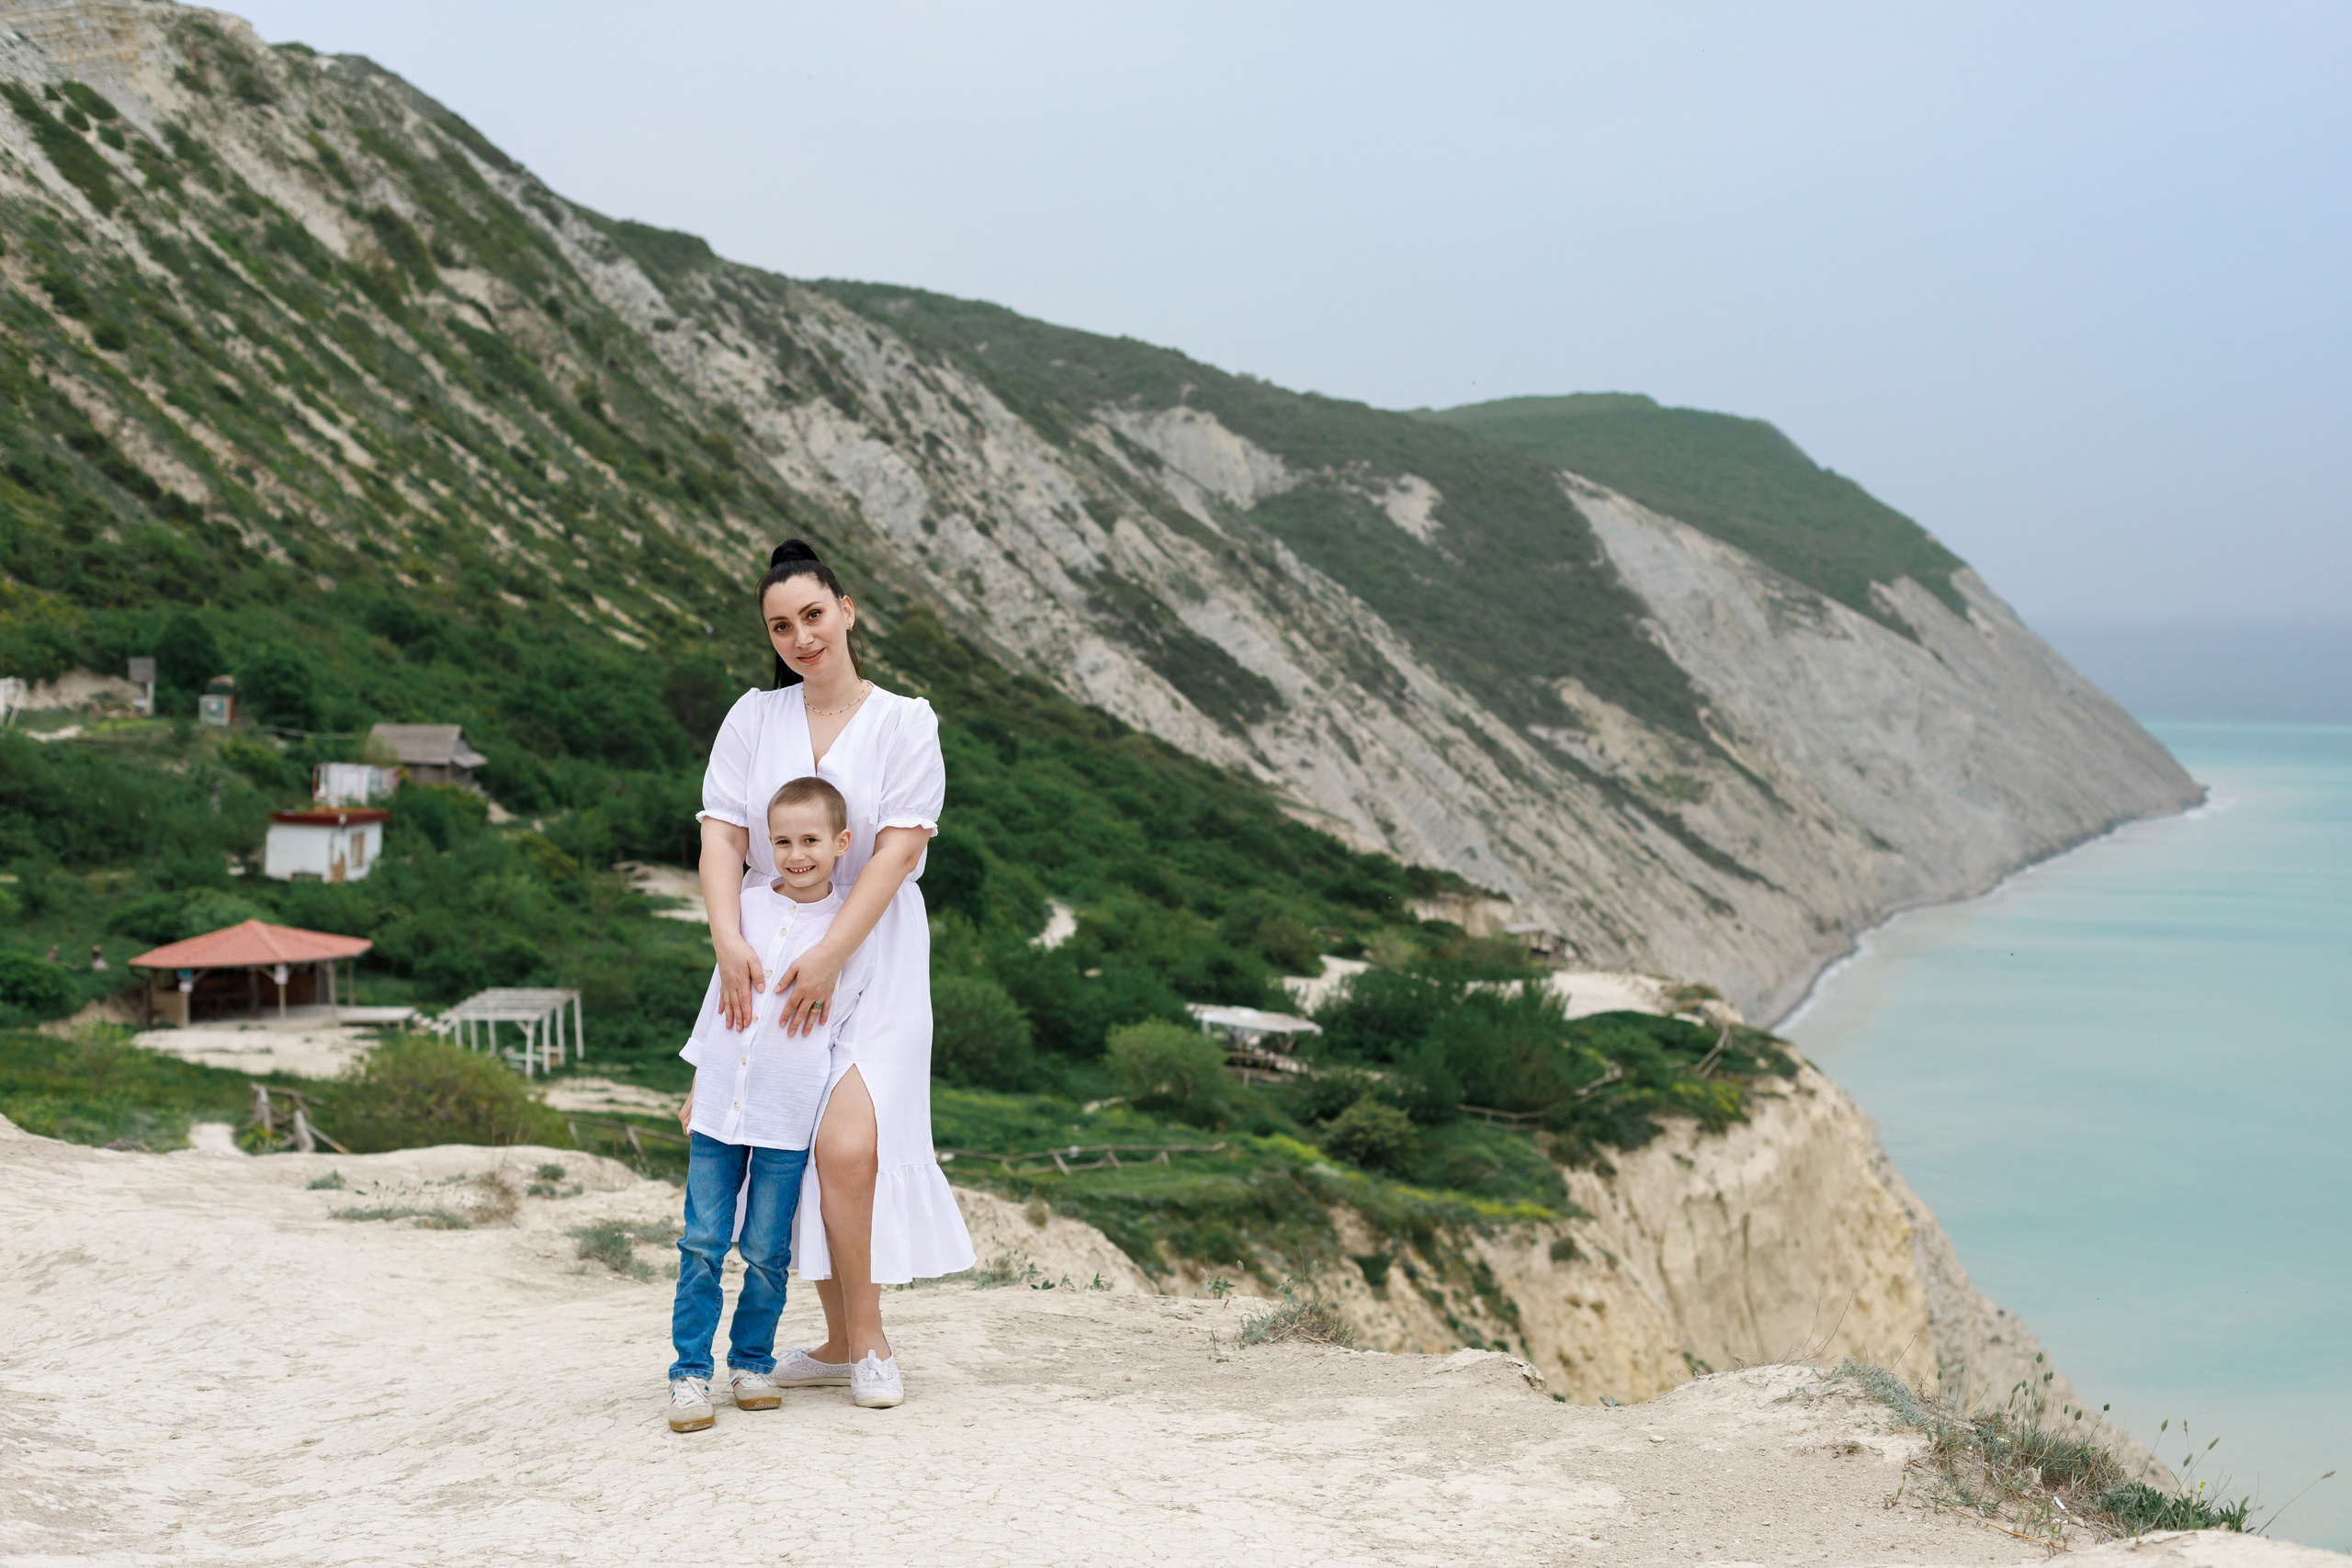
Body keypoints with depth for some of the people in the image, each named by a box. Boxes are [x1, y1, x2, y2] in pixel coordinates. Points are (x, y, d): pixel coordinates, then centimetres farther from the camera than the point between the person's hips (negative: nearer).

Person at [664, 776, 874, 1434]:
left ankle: (752, 1364, 19)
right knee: (702, 1243, 0)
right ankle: (690, 1374, 6)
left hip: (790, 1113, -2)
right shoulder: (748, 905, 7)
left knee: (766, 1250, 2)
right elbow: (721, 990, 16)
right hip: (720, 1102, 2)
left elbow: (839, 1015, 3)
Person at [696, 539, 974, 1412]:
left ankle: (867, 1343, 0)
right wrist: (728, 940, -22)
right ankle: (841, 1344, 17)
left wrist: (829, 956, -21)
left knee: (846, 1143, -17)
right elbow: (720, 835, -4)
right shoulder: (753, 719, 5)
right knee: (798, 1152, 4)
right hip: (773, 955, 3)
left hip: (872, 953, -3)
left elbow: (899, 849, -12)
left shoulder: (905, 723, -3)